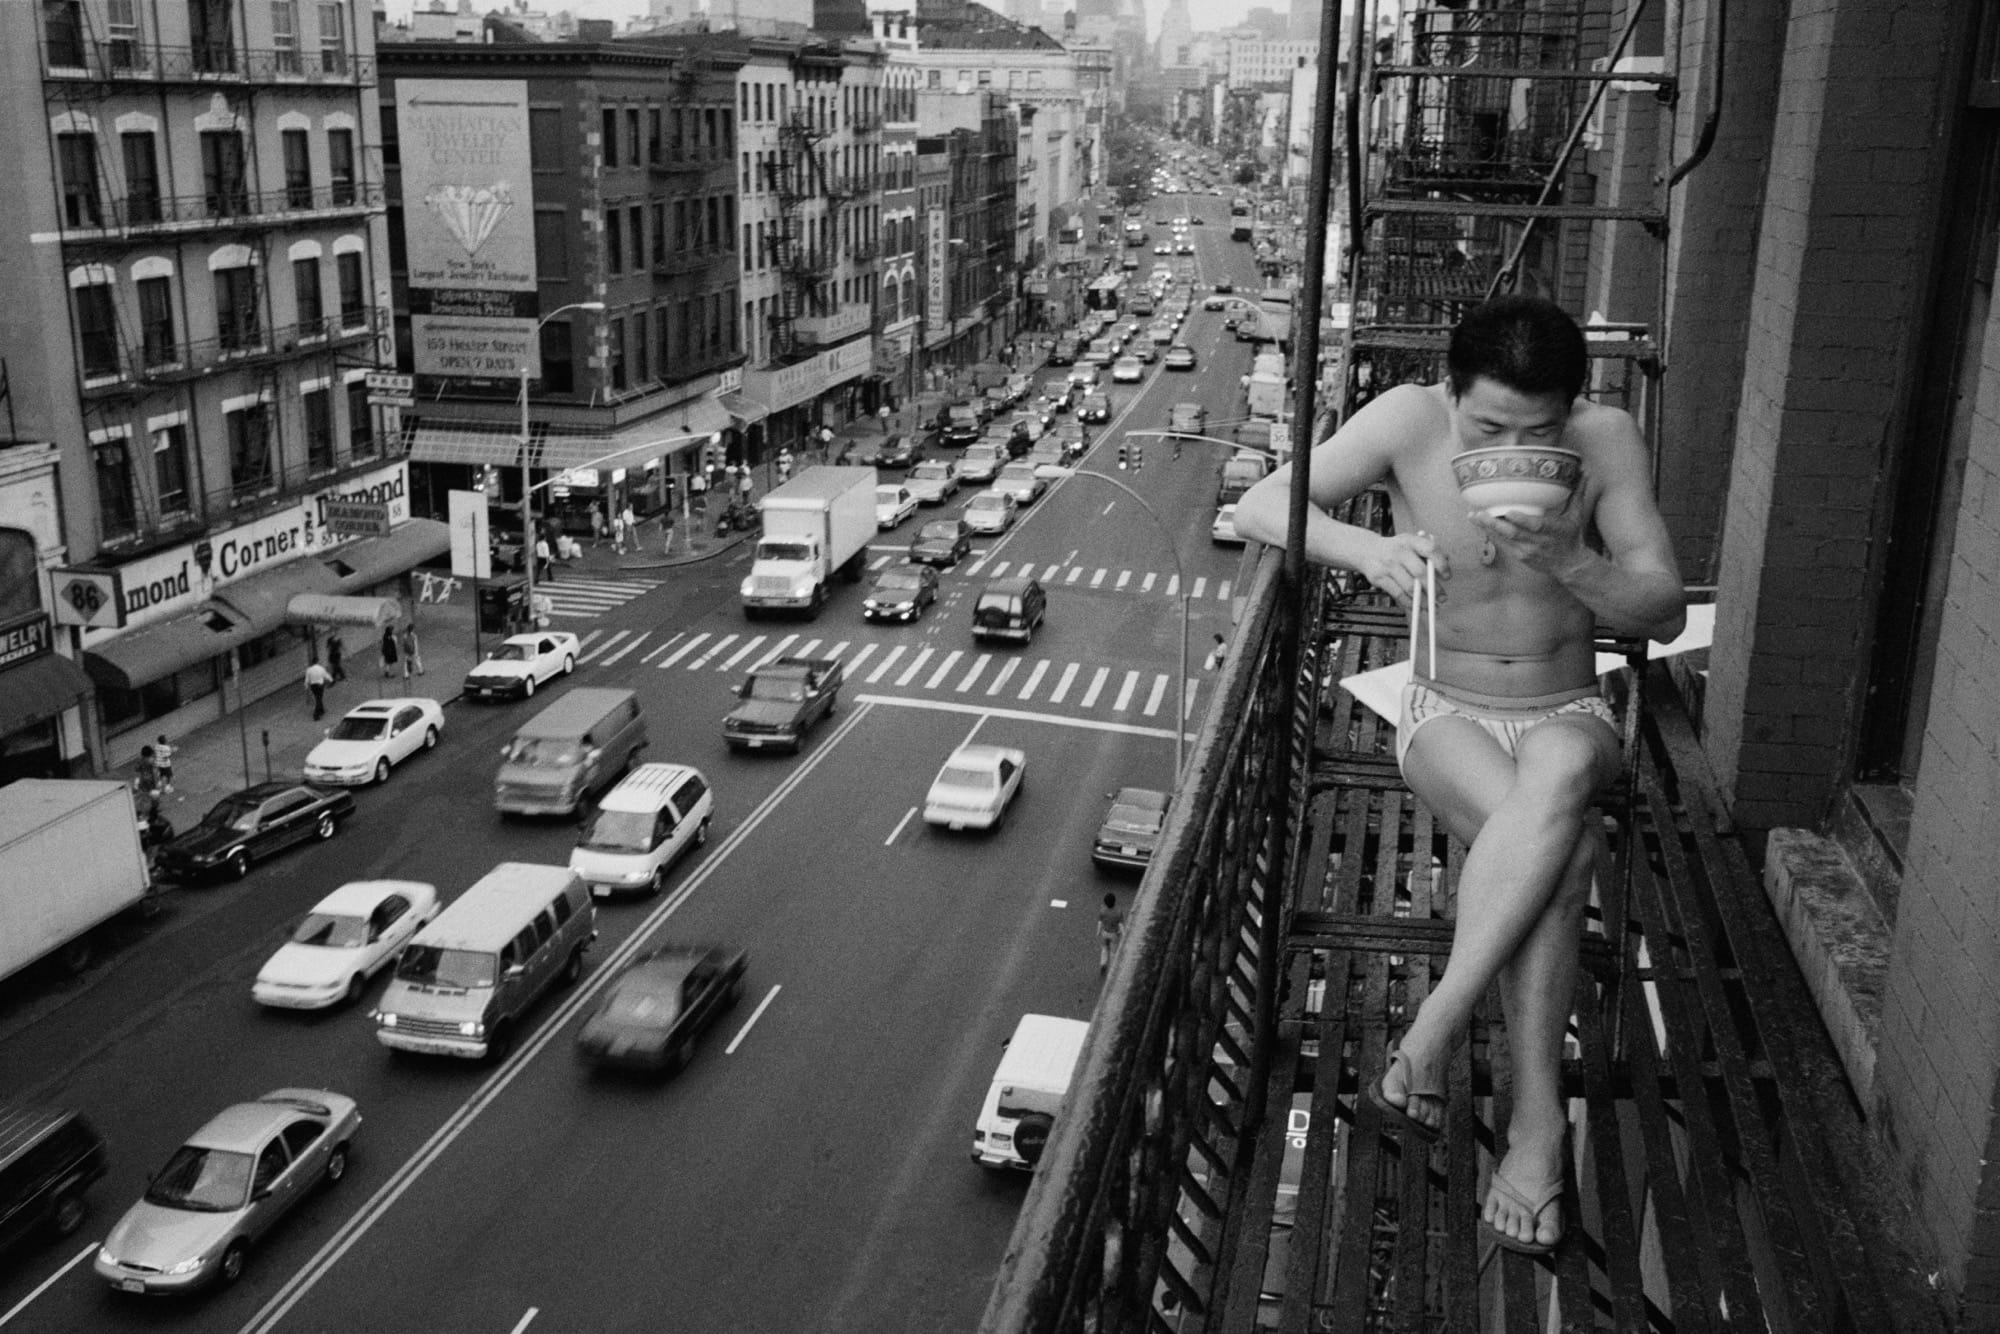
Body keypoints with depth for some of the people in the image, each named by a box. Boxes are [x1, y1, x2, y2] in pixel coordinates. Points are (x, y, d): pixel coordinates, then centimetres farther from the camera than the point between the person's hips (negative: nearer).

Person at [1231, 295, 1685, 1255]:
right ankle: (1536, 1117, -23)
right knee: (1566, 848, -33)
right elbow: (1259, 508, -11)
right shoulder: (1409, 421, -13)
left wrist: (1566, 562, -28)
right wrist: (1366, 548, -30)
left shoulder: (1606, 440, -10)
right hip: (1446, 715, -1)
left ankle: (1431, 1032, -33)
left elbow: (1666, 613, -8)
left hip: (1569, 715, 2)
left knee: (1558, 772, -38)